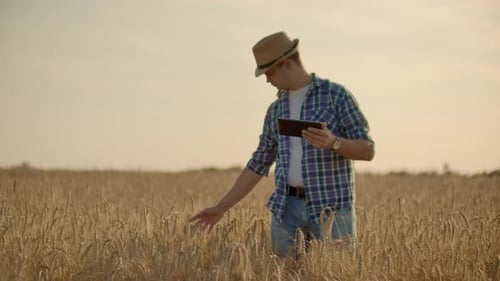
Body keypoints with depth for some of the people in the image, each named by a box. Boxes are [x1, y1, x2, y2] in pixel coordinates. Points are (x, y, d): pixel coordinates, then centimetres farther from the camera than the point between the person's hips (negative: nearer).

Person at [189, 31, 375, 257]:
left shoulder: (336, 95, -1)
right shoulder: (276, 110, 15)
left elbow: (367, 150, -3)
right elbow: (258, 164, 18)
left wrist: (333, 142, -22)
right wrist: (221, 207, 14)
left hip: (332, 207, -4)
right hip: (287, 208, 5)